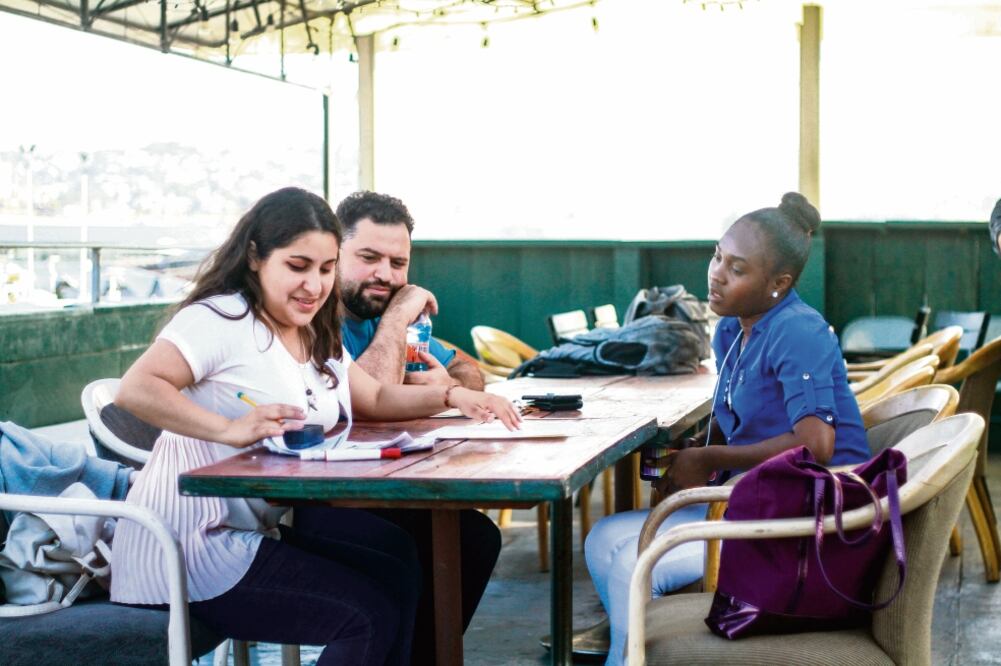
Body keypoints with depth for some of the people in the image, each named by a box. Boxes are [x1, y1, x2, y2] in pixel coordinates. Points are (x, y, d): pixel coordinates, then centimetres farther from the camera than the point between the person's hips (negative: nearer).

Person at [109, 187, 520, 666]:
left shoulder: (317, 337, 13)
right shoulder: (220, 319, -16)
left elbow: (375, 399, 19)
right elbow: (134, 390, -27)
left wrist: (452, 397, 1)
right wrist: (230, 429, -37)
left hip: (269, 523, 9)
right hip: (197, 542, -9)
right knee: (369, 616, -14)